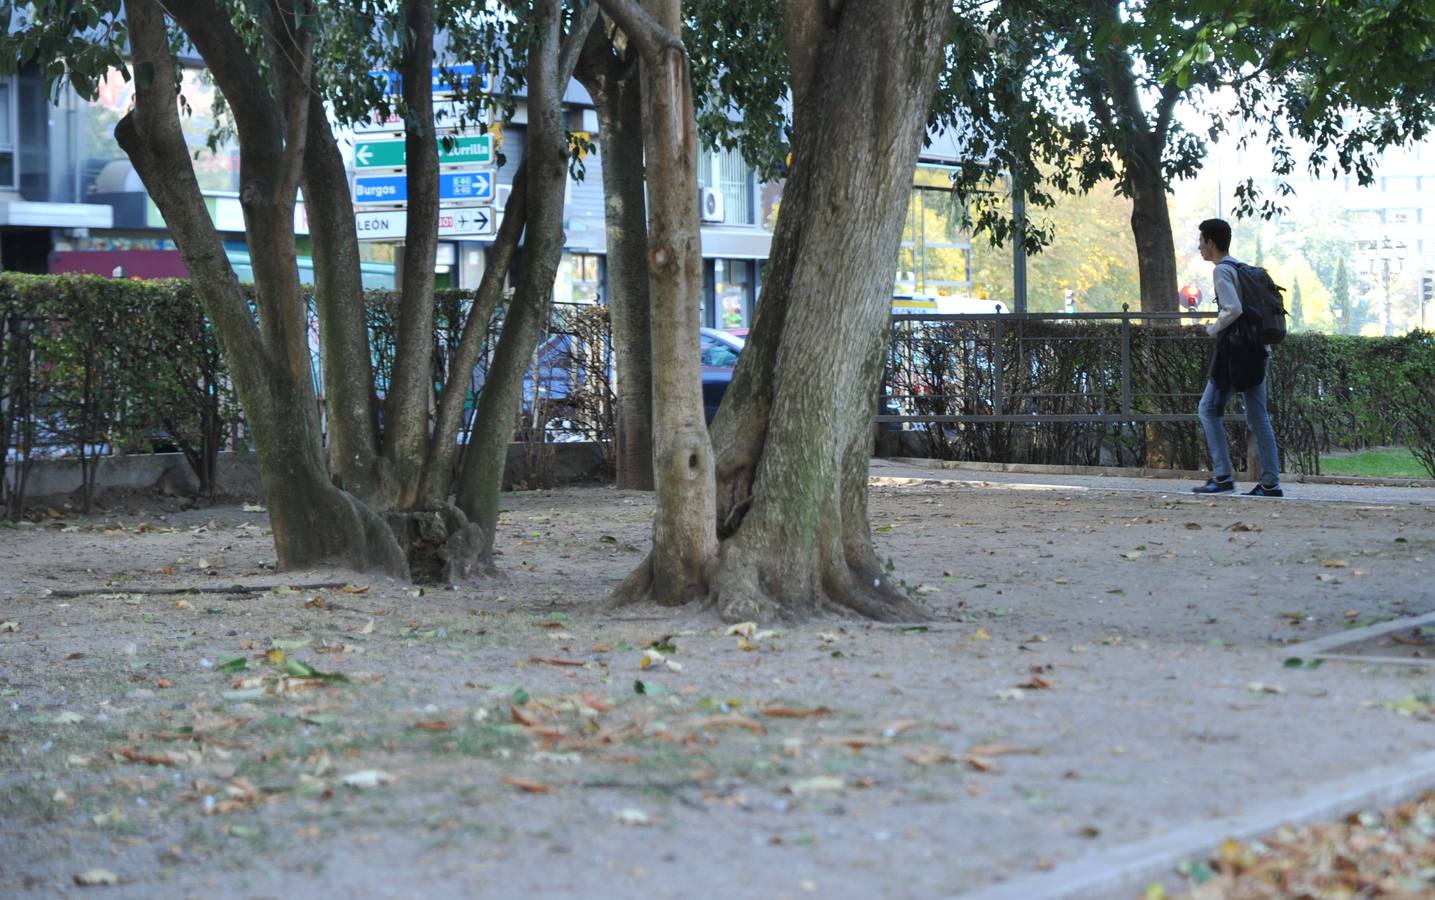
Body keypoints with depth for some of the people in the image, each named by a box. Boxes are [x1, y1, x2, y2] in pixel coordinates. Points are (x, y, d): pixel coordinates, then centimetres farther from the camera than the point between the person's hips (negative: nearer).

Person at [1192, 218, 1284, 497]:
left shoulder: (1222, 271, -9)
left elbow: (1233, 309, -21)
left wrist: (1214, 328, -5)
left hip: (1234, 347, -8)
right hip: (1256, 346, 8)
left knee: (1210, 409, -1)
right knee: (1258, 416, 7)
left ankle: (1222, 476, -7)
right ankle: (1270, 482, 4)